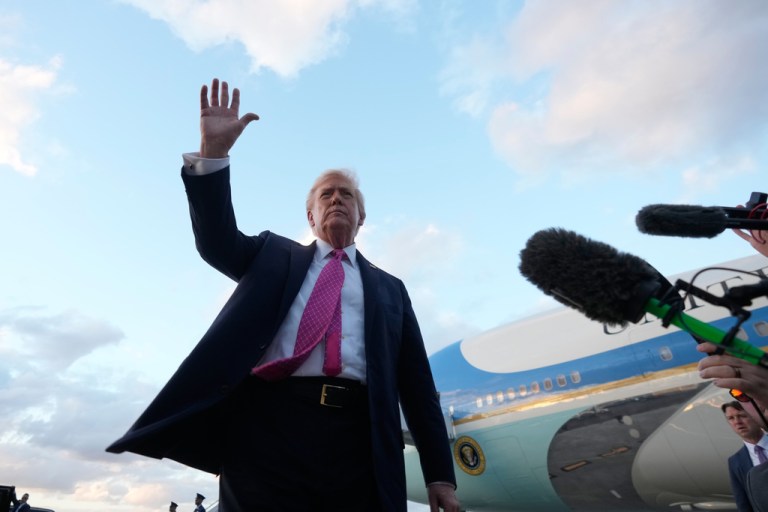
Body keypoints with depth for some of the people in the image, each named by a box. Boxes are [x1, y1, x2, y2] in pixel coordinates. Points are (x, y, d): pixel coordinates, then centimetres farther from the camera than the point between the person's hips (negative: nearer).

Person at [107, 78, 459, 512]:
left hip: (357, 440, 1)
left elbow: (417, 383, 13)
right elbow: (217, 242, 0)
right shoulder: (274, 255, 18)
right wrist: (213, 151, -11)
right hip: (268, 425, 0)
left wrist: (441, 474, 8)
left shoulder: (390, 289, 16)